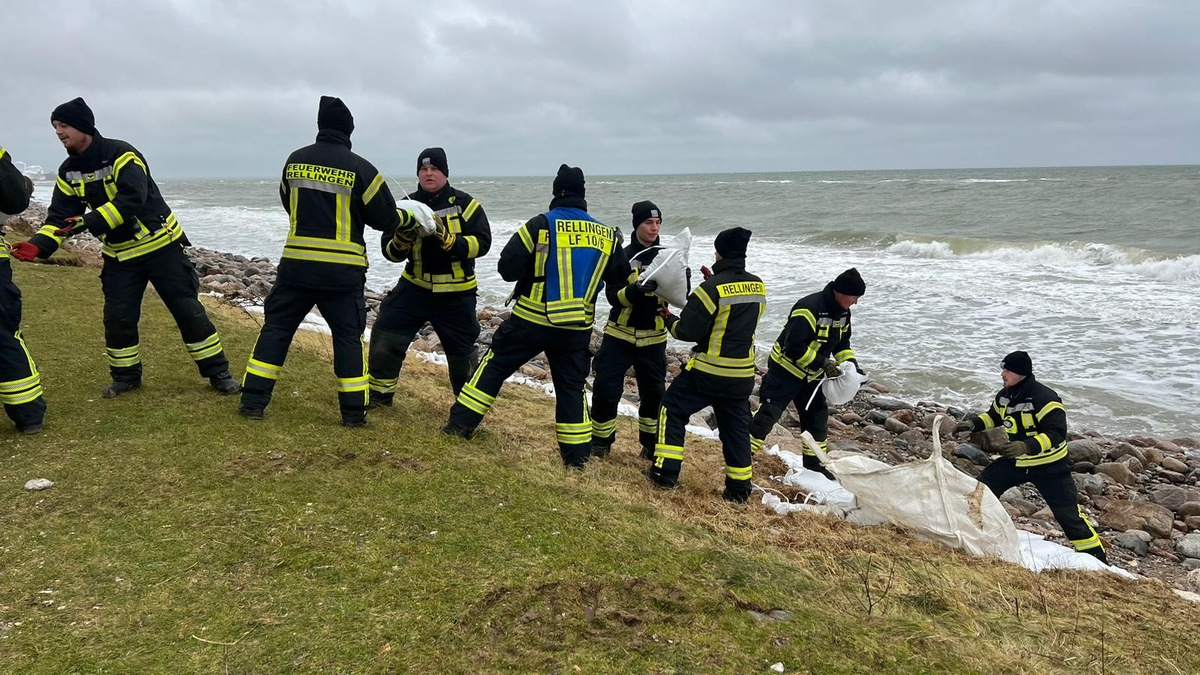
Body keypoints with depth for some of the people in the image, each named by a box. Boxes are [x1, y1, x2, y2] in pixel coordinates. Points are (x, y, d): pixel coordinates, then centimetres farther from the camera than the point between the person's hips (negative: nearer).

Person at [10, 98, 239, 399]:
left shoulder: (121, 154, -18)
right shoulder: (68, 172, 3)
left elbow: (131, 199, -30)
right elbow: (59, 217, 1)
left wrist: (90, 221, -36)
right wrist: (37, 245, -16)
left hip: (160, 244, -6)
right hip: (119, 254, 6)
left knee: (187, 309, -3)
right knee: (117, 317, 3)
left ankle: (218, 372, 5)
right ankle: (125, 376, 22)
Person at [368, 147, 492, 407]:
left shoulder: (465, 203, -7)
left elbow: (482, 242, -14)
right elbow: (390, 251, 2)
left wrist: (450, 241, -28)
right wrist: (399, 242, -22)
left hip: (456, 293, -3)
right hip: (415, 286, 3)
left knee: (462, 350, 7)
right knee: (385, 332, -5)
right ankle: (380, 392, 14)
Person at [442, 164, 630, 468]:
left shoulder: (541, 225, -10)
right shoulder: (607, 235, 1)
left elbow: (508, 268, -11)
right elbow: (620, 278, 11)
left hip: (531, 320, -2)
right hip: (576, 327, 3)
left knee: (495, 365, 14)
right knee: (571, 386, 14)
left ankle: (461, 423, 15)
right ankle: (577, 454, 16)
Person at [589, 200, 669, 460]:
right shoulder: (622, 257, -6)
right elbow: (613, 296, -14)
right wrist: (636, 290, -33)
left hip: (653, 338, 2)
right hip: (620, 334, -2)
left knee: (654, 393, 9)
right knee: (606, 389, -4)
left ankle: (651, 443, 28)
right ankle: (601, 440, 16)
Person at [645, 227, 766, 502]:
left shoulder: (712, 288, -17)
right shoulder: (758, 287, 2)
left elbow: (687, 331, -15)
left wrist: (670, 320, 7)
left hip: (708, 371, -5)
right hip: (742, 374, 6)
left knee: (673, 410, 10)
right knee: (736, 427, 15)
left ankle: (665, 472, 10)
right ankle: (739, 488, 18)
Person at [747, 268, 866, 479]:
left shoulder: (842, 313, 2)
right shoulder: (809, 309, -28)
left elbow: (841, 343, 16)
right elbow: (795, 348, -30)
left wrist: (852, 364, -1)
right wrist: (823, 364, -27)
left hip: (811, 375, 9)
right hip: (785, 371, -9)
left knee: (817, 416, 13)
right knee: (767, 414, -11)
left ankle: (813, 462, 29)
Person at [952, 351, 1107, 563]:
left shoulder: (1044, 398, -26)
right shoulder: (1004, 396, -2)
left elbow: (1056, 433, -31)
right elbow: (994, 416, 17)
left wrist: (1027, 446, -43)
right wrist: (973, 424, -1)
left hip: (1048, 466, -7)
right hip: (1016, 461, 7)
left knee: (1067, 513, -3)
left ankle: (1096, 557, 11)